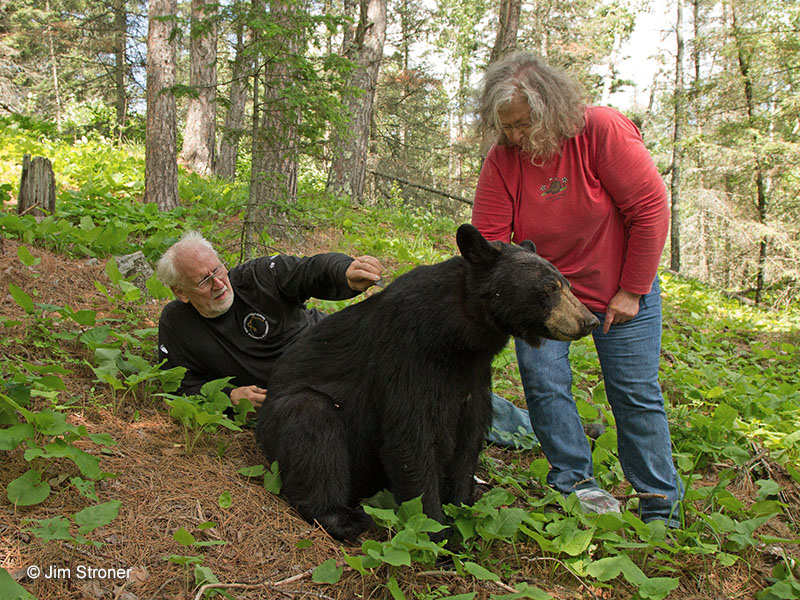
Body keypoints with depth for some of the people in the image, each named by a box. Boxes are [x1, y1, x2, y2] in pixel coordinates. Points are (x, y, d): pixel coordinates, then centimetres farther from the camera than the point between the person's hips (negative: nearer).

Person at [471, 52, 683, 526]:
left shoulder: (602, 131, -20)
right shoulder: (502, 160, -12)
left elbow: (650, 209, -17)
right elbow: (489, 240, -13)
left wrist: (632, 292, -14)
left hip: (619, 290, -2)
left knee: (636, 393, 1)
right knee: (544, 384, -6)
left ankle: (661, 507, 16)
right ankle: (575, 479, 15)